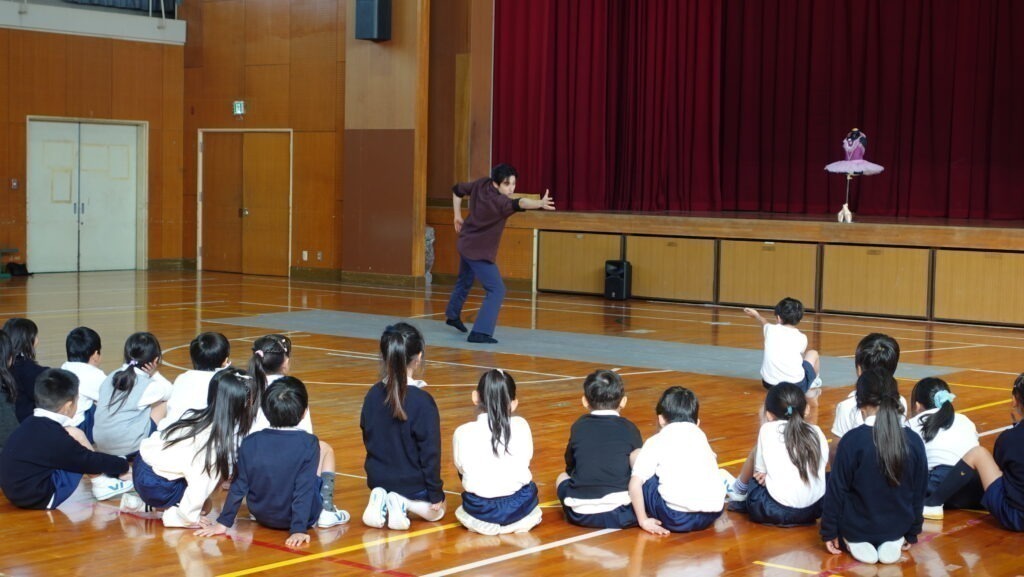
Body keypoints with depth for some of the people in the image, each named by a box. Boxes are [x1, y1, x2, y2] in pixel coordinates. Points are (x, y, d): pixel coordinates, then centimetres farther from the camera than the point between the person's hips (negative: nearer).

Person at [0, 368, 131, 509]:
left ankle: (103, 481, 11)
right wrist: (123, 465, 10)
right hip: (40, 498, -9)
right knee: (76, 435, -8)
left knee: (72, 434, 11)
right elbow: (91, 461, -8)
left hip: (19, 491, 9)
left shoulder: (32, 424, 4)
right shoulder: (54, 437, -20)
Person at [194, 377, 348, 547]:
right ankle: (326, 512, 7)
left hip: (262, 517, 3)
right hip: (304, 514, -3)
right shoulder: (308, 443, -17)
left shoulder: (250, 442, -10)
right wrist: (298, 529, -21)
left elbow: (239, 486, -7)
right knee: (325, 449, 15)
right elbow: (305, 489, -22)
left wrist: (223, 522, 1)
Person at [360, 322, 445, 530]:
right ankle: (404, 504, -6)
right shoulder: (422, 402, -23)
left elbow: (367, 439, 6)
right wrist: (436, 494, -7)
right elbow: (430, 453, -17)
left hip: (378, 479, 5)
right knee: (435, 511, 26)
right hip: (412, 481, -5)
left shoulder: (373, 395, -7)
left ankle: (381, 501, 2)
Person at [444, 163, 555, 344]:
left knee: (465, 281, 31)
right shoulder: (498, 201, -31)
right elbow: (519, 204, -52)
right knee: (496, 290, -10)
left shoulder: (481, 185, -6)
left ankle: (453, 315, 53)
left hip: (466, 244, 10)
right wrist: (540, 204, -69)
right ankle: (480, 332, -15)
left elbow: (457, 189, 10)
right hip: (479, 252, -10)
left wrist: (458, 216, 18)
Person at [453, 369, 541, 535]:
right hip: (519, 508, 1)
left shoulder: (463, 433, -10)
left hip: (480, 512, -1)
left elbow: (461, 469, 0)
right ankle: (521, 521, 14)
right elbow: (526, 461, 7)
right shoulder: (521, 426, -6)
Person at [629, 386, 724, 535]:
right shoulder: (700, 436, 23)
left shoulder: (656, 441, 10)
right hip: (712, 514, 5)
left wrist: (643, 520, 10)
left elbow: (635, 483, 1)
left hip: (677, 519, -4)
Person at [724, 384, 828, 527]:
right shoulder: (816, 431, 8)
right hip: (815, 508, 3)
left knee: (756, 453, 19)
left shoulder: (768, 429, 0)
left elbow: (760, 471, 5)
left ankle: (739, 492, 40)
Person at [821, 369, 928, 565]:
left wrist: (829, 533, 1)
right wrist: (912, 534, 15)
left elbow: (837, 490, -13)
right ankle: (894, 542, 5)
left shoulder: (852, 440, -19)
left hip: (857, 527, -3)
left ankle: (855, 543, 1)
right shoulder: (914, 441, -9)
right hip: (897, 527, 3)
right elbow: (919, 492, 1)